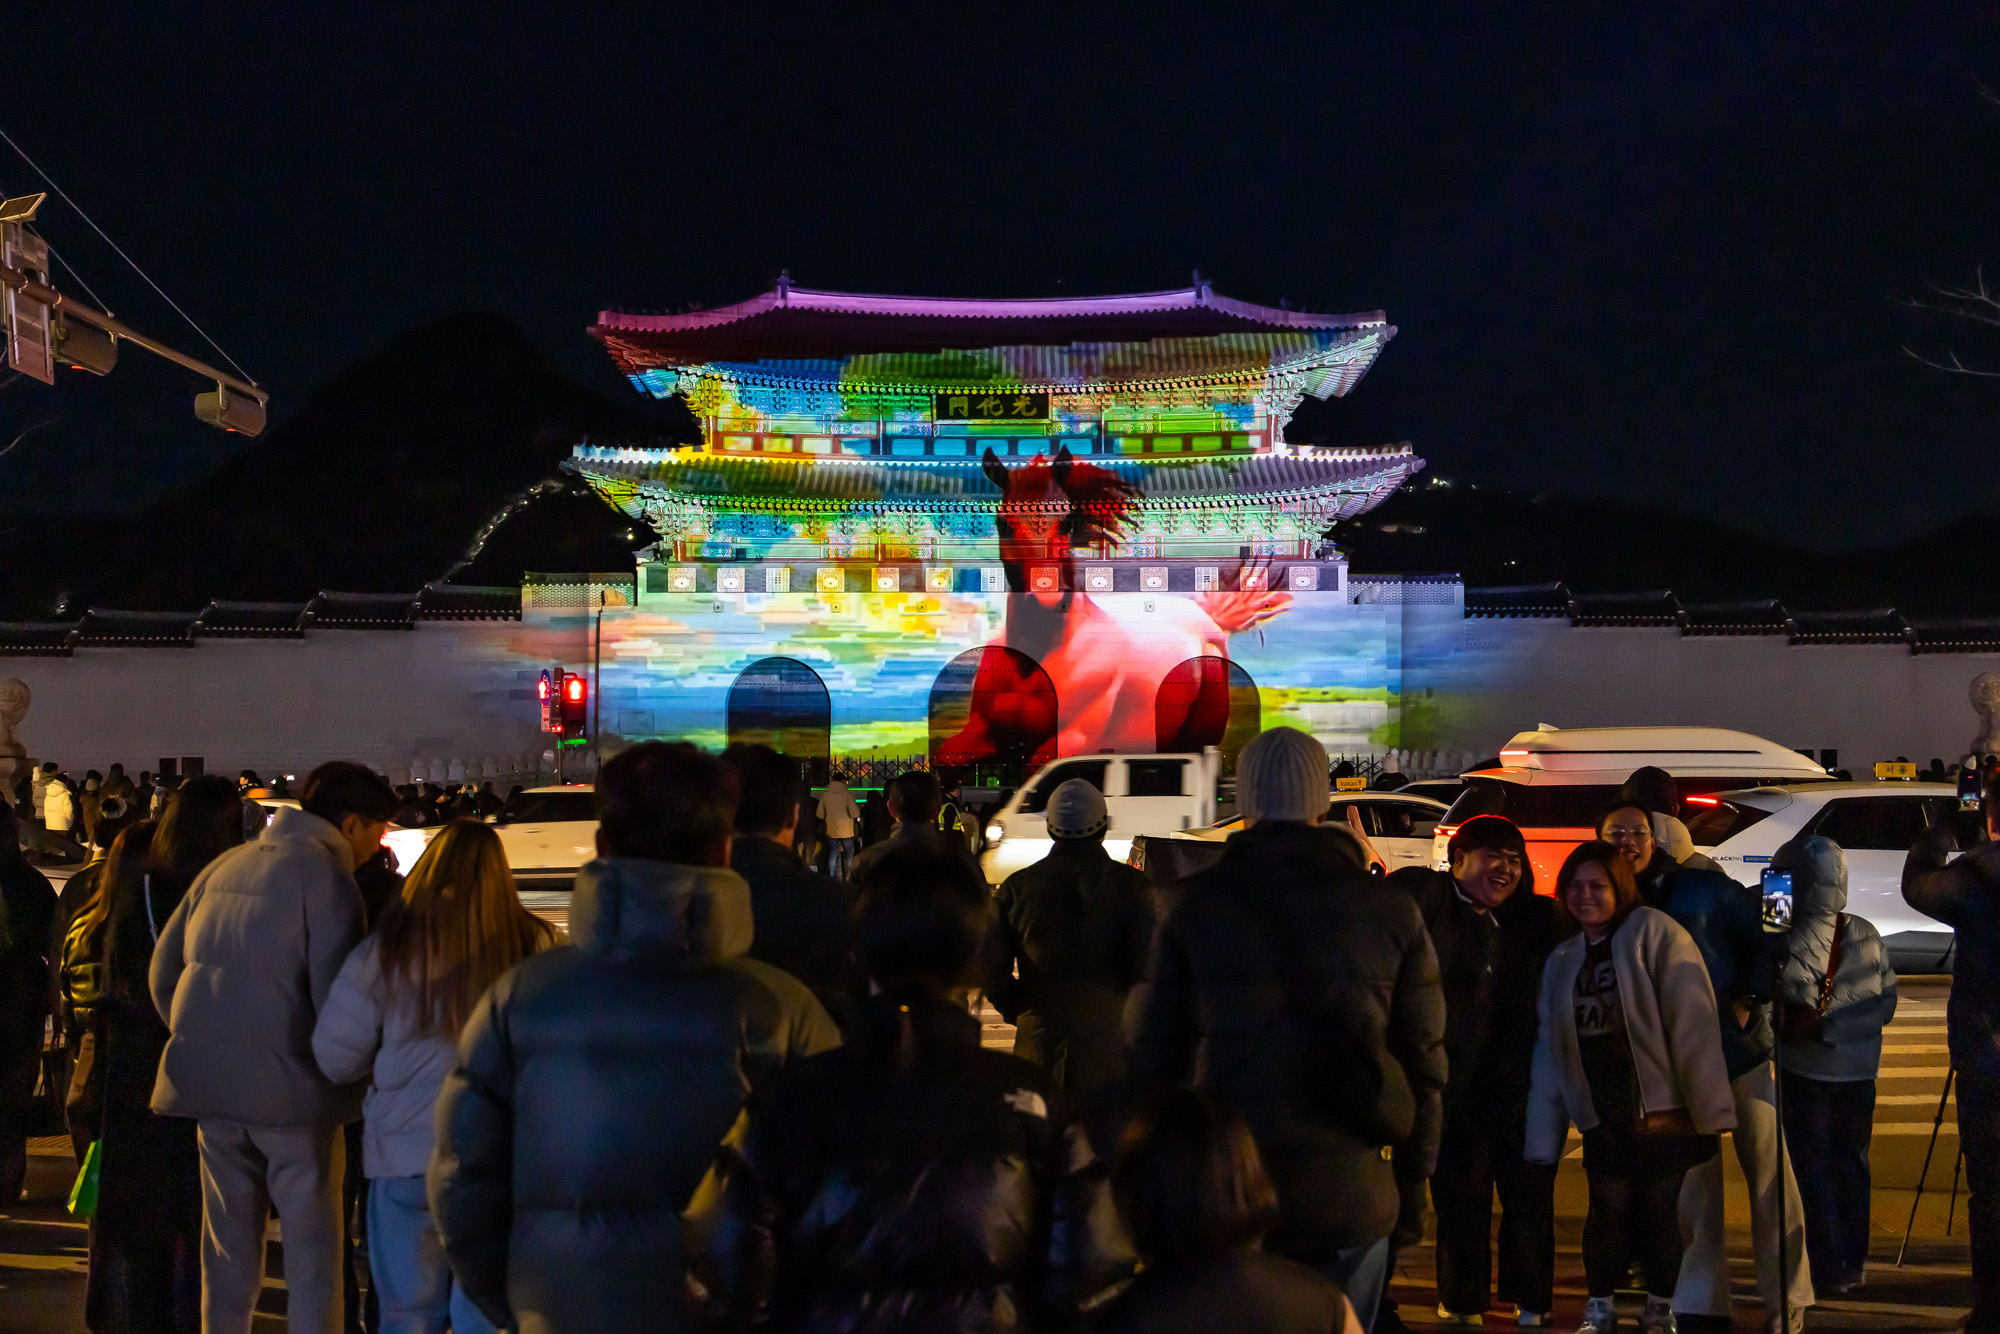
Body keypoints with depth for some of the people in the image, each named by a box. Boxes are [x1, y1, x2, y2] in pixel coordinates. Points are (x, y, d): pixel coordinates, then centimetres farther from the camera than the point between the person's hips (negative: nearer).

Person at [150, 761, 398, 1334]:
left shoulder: (225, 866, 13)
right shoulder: (325, 874, -8)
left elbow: (164, 969, 16)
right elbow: (335, 995, -15)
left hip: (212, 1084, 6)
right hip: (291, 1088, -6)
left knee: (228, 1247, 14)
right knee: (312, 1244, 2)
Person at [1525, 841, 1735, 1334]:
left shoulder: (1655, 933, -5)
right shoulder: (1561, 961, 12)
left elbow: (1692, 1022, -11)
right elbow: (1549, 1053, 15)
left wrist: (1708, 1110, -16)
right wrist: (1541, 1139, 13)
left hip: (1662, 1111, -4)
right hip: (1602, 1119, 4)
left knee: (1658, 1211, 2)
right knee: (1608, 1209, -1)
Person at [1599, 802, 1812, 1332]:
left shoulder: (1704, 888, 0)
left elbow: (1764, 938, 3)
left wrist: (1747, 1000, -6)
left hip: (1739, 1049, -1)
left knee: (1769, 1177, 1)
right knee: (1692, 1187, 4)